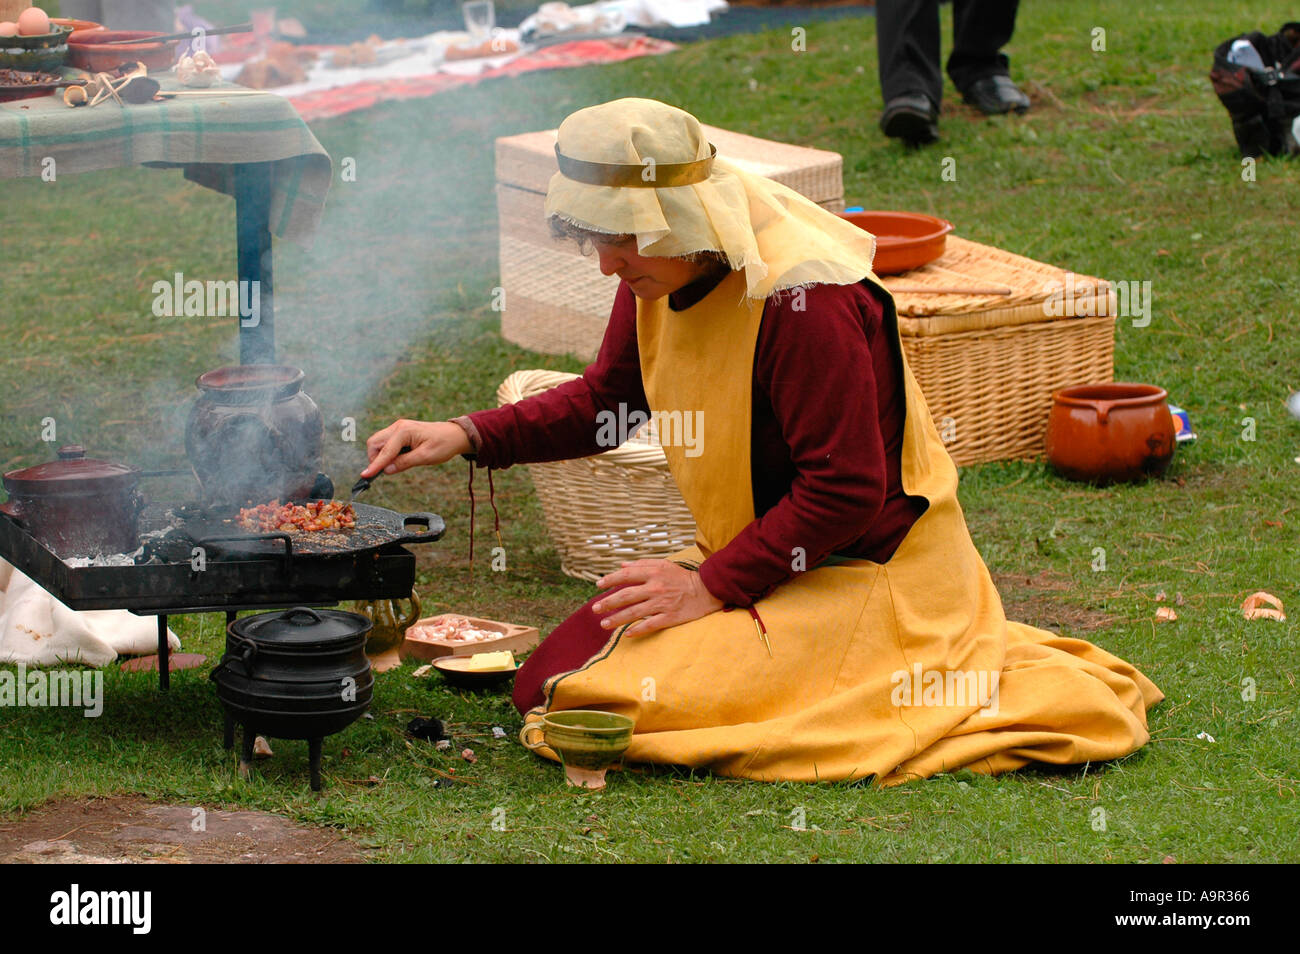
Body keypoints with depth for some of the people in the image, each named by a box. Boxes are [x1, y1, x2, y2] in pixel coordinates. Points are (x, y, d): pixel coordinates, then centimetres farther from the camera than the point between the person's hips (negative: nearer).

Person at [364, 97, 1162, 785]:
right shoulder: (660, 277, 0)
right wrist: (468, 437, 3)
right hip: (753, 558, 9)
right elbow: (607, 398, 17)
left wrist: (712, 587, -20)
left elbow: (844, 489, -25)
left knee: (605, 707, -20)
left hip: (859, 571, -9)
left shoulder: (801, 301, -27)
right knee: (549, 685, 6)